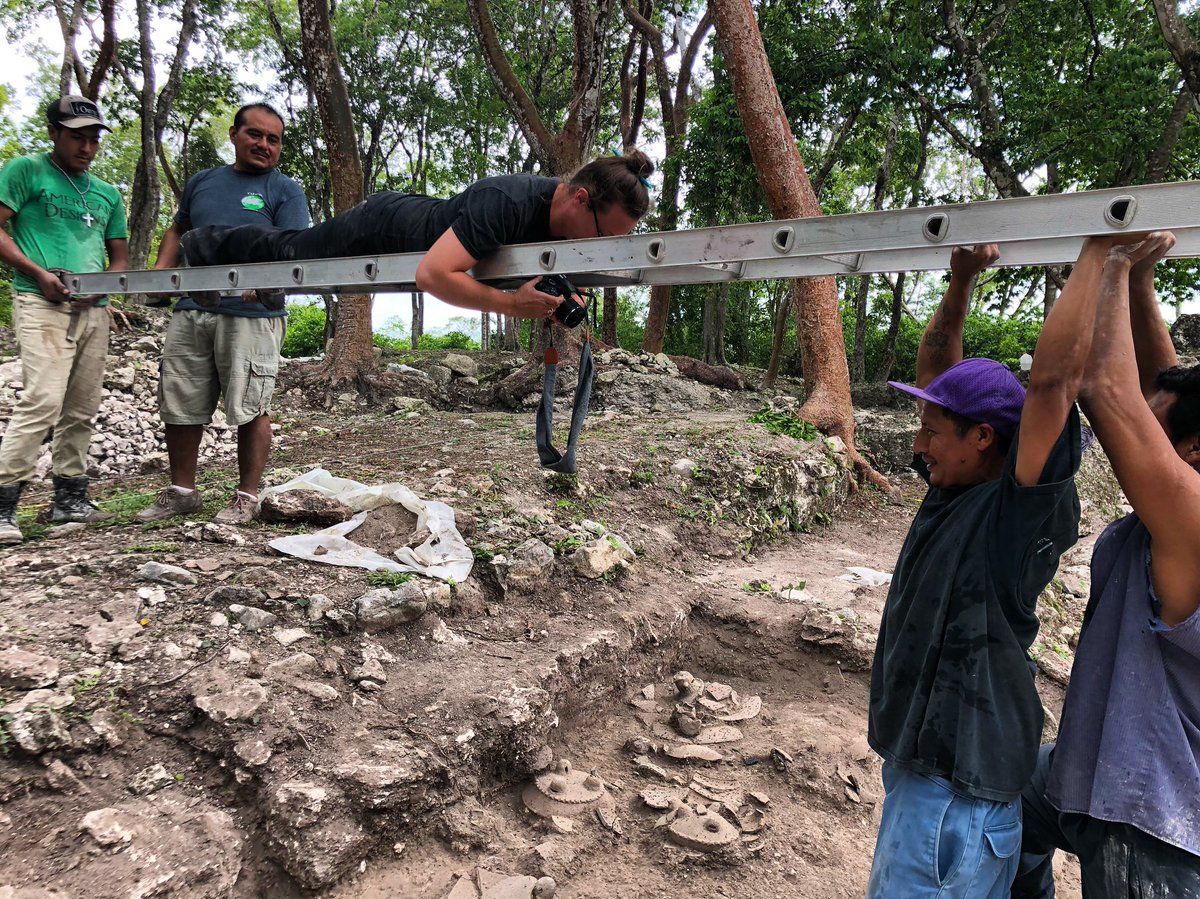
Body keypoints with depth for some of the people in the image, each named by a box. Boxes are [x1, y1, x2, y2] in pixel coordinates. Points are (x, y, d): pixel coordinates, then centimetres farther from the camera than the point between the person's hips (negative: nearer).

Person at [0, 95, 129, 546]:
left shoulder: (107, 194, 21)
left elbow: (120, 256, 21)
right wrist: (38, 273, -14)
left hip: (94, 309, 6)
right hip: (42, 303, -6)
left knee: (81, 409, 7)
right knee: (43, 400, -18)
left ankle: (70, 498, 17)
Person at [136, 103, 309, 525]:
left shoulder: (285, 190, 4)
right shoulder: (202, 181, 19)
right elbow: (178, 230, 28)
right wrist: (161, 269, 10)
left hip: (251, 316, -5)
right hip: (190, 312, 5)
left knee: (250, 409, -3)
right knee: (179, 406, 8)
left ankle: (246, 497, 9)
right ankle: (181, 492, 22)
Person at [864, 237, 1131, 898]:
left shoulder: (1021, 512, -18)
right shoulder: (952, 490, 3)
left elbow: (1054, 376, -28)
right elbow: (936, 366, 10)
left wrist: (1097, 253, -20)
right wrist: (961, 281, 3)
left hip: (961, 785, -8)